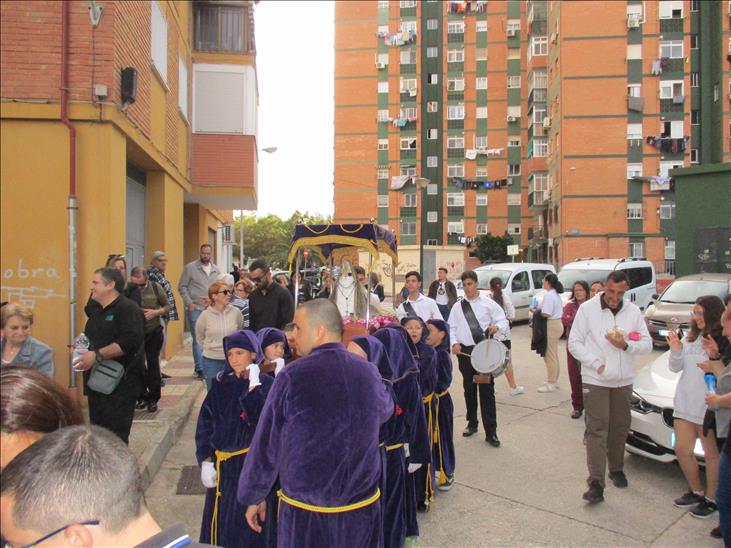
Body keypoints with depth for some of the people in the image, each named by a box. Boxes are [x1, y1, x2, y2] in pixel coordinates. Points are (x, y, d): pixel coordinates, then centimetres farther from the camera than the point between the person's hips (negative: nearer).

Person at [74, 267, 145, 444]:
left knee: (116, 436, -8)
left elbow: (129, 342, -25)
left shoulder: (129, 310, -12)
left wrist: (96, 355, -24)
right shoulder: (97, 311, 18)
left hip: (120, 384, -9)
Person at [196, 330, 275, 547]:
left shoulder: (266, 384, -7)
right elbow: (205, 423, 5)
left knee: (250, 523, 0)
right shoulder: (220, 384, 4)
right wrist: (205, 461, -3)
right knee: (221, 523, 11)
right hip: (222, 463, 4)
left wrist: (253, 386, -21)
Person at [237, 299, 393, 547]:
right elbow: (385, 411, 14)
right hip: (362, 508, 3)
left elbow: (266, 444, -9)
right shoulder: (368, 372, -7)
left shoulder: (292, 377, -17)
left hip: (306, 511, -3)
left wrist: (253, 497, 5)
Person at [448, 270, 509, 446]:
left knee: (487, 391, -3)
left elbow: (504, 321, -3)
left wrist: (496, 327, -24)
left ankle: (491, 432, 2)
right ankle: (472, 423, 32)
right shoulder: (457, 306, 8)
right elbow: (451, 328, 7)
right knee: (469, 389, 14)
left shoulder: (488, 303, 1)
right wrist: (454, 343, -10)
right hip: (465, 351, 3)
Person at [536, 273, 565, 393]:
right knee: (553, 355, 18)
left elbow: (545, 314, -25)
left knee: (550, 355, -4)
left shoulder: (548, 295, -17)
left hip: (551, 326, -11)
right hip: (558, 323, 11)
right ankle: (553, 381, 26)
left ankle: (551, 384, 2)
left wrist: (536, 311, -6)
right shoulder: (556, 294, 15)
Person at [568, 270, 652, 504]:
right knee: (597, 430, -6)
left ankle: (616, 469, 35)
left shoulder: (633, 311, 3)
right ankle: (596, 483, -7)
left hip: (623, 380, 4)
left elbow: (647, 344, 4)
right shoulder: (587, 309, -7)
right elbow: (574, 343, -6)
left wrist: (626, 345, -16)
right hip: (595, 380, -4)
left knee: (620, 428, 15)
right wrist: (597, 364, -14)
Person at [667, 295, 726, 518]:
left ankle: (710, 498, 23)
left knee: (711, 454, 8)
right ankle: (696, 491, 30)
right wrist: (675, 351, -9)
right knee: (682, 450, 11)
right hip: (685, 402, 6)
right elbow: (675, 368, 10)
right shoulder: (690, 337, 6)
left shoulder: (724, 342, -12)